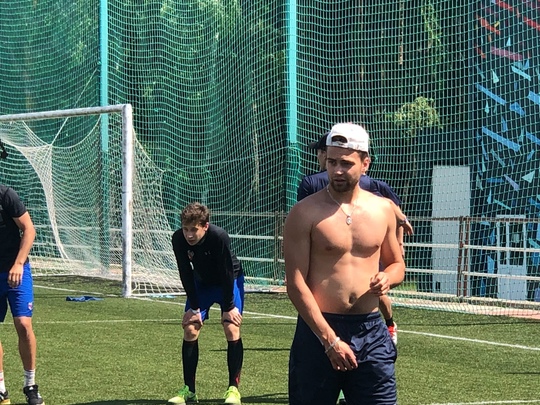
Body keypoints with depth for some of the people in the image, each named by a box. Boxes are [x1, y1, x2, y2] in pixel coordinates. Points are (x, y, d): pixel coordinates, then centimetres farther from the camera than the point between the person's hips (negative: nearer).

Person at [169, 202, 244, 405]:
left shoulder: (219, 237, -36)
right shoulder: (179, 239, -26)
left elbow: (226, 273, -27)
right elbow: (186, 274, -15)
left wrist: (228, 307, -20)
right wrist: (194, 306, -13)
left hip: (229, 281, -3)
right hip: (201, 282, 3)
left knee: (232, 329, -16)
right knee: (190, 329, -6)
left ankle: (233, 388, -7)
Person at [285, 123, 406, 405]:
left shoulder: (383, 209, 7)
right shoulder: (305, 213, -6)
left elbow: (397, 264, 21)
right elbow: (296, 284, -10)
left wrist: (387, 278, -5)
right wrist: (330, 340, -16)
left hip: (371, 331, 3)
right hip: (318, 330, -3)